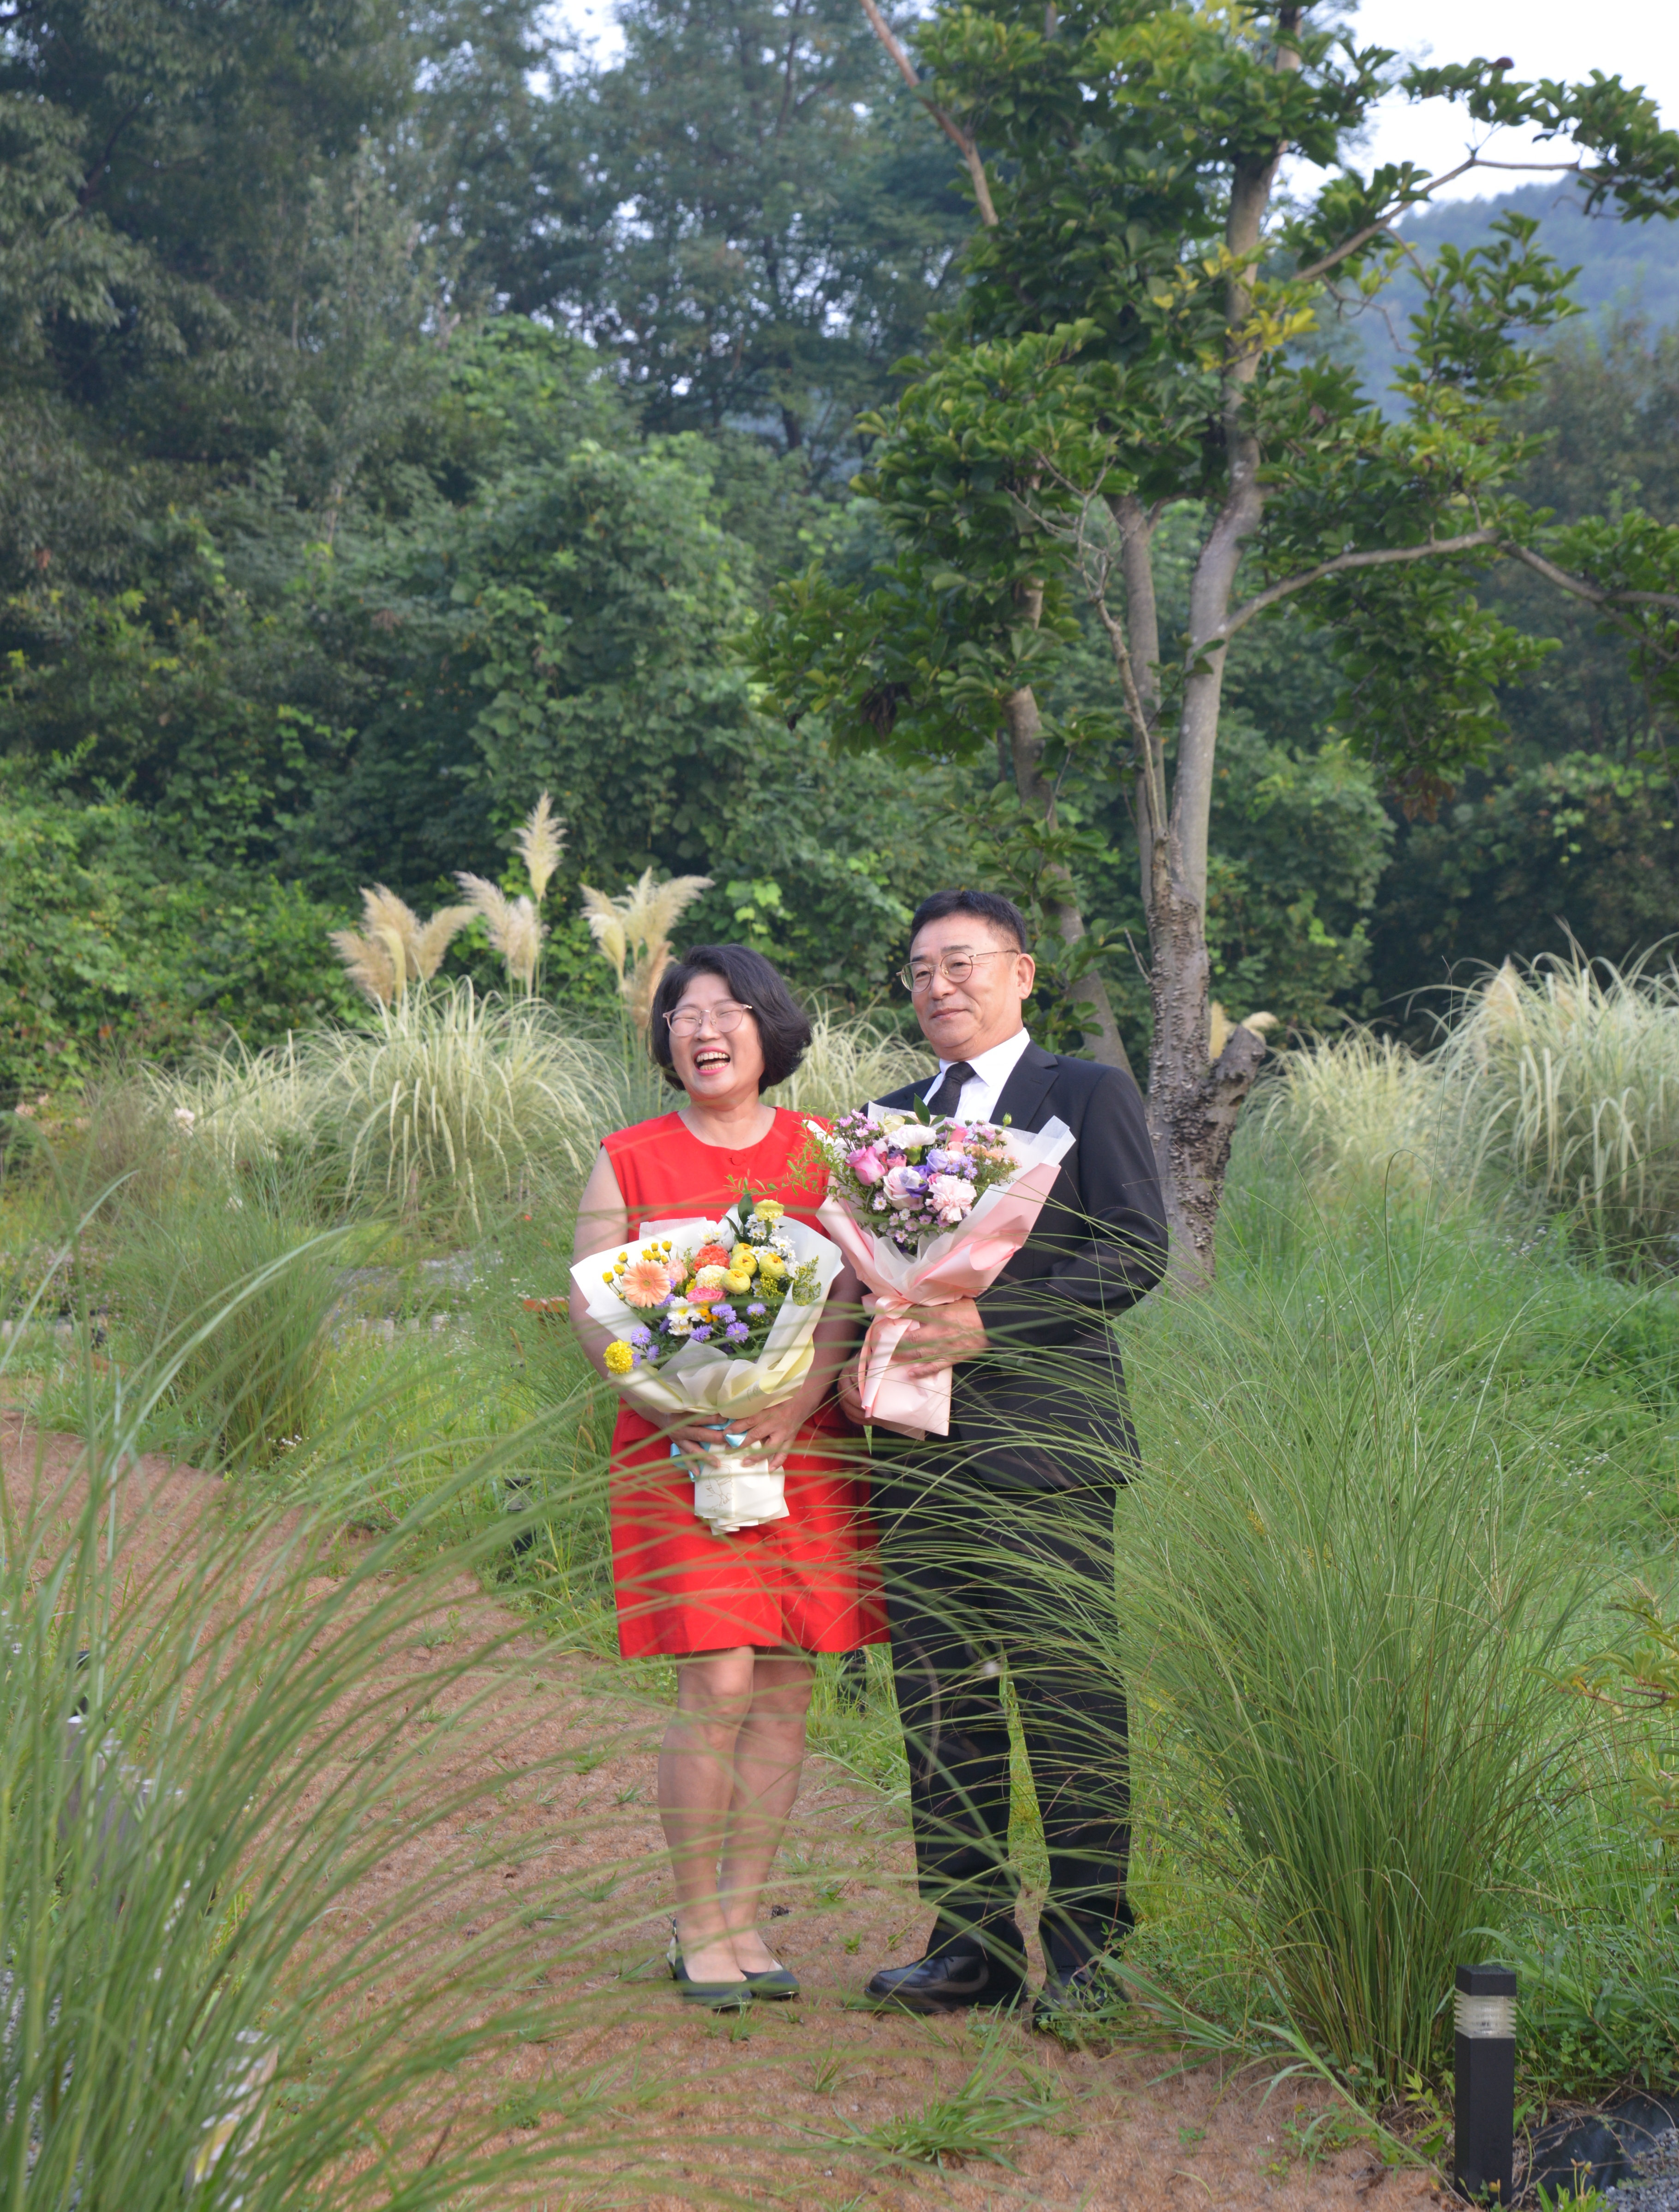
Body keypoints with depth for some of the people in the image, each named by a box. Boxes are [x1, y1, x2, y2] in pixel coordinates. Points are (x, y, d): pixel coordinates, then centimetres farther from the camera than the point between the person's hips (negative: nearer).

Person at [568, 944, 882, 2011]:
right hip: (678, 1445, -2)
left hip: (802, 1443, 2)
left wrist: (794, 1406, -16)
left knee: (786, 1685, 2)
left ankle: (745, 1920, 14)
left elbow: (845, 1302, 0)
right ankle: (698, 1927, 3)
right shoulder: (629, 1161, 6)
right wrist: (664, 1403, -15)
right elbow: (591, 1309, 1)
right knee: (719, 1685, -10)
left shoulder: (820, 1155, 8)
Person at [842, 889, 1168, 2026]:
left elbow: (1138, 1251, -9)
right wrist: (856, 1364, 2)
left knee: (1069, 1698, -4)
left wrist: (988, 1324, -17)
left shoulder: (1089, 1096, 2)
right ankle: (972, 1940, 16)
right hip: (917, 1452, 6)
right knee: (939, 1707, 6)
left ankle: (1087, 1949, 6)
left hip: (1041, 1442, -6)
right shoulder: (888, 1120, 20)